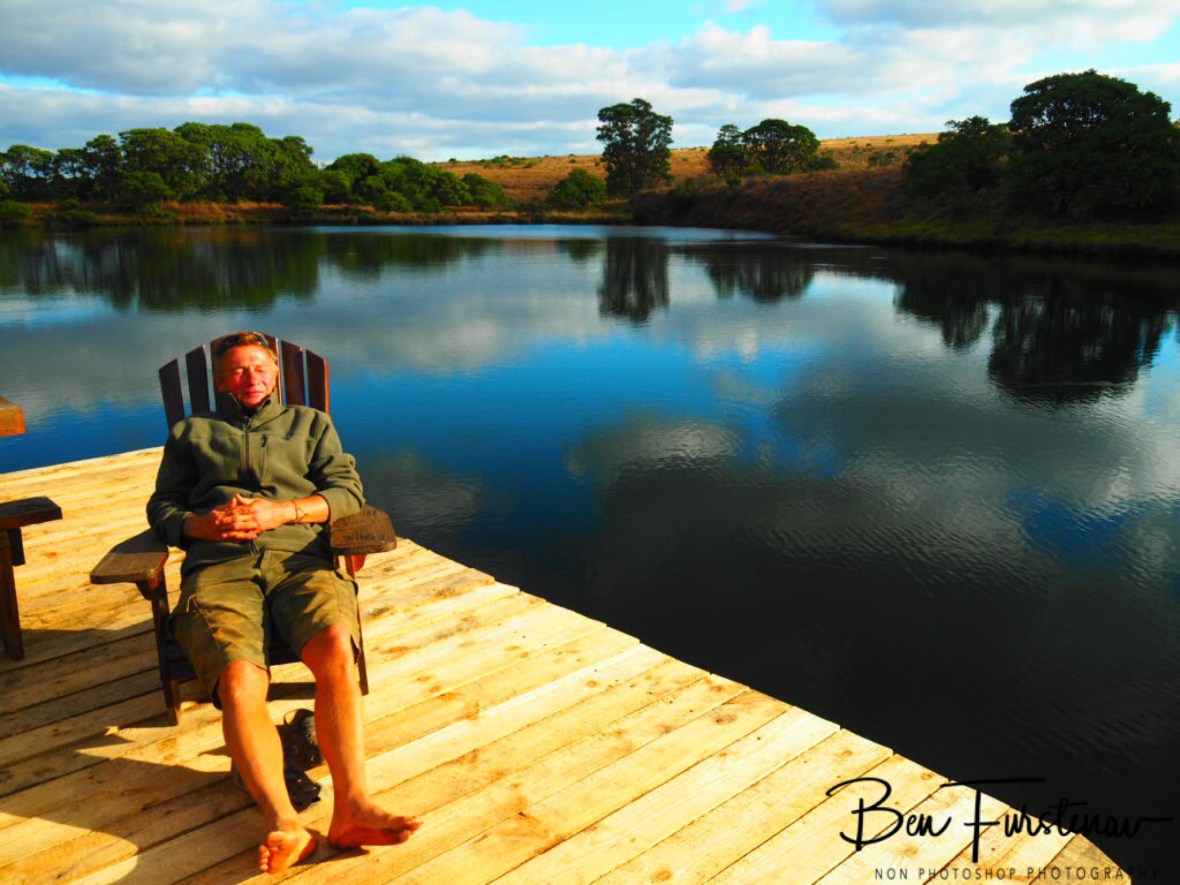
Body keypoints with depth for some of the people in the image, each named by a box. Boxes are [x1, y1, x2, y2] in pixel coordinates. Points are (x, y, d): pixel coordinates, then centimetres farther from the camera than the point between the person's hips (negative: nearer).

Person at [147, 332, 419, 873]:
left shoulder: (311, 424, 29)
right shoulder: (190, 432, 32)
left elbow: (347, 491, 13)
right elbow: (161, 508, 21)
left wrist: (277, 511, -4)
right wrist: (205, 524, -3)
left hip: (299, 559, 0)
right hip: (219, 568, 1)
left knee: (336, 645, -34)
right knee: (239, 678, -32)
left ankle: (351, 807, -38)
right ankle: (282, 823, -42)